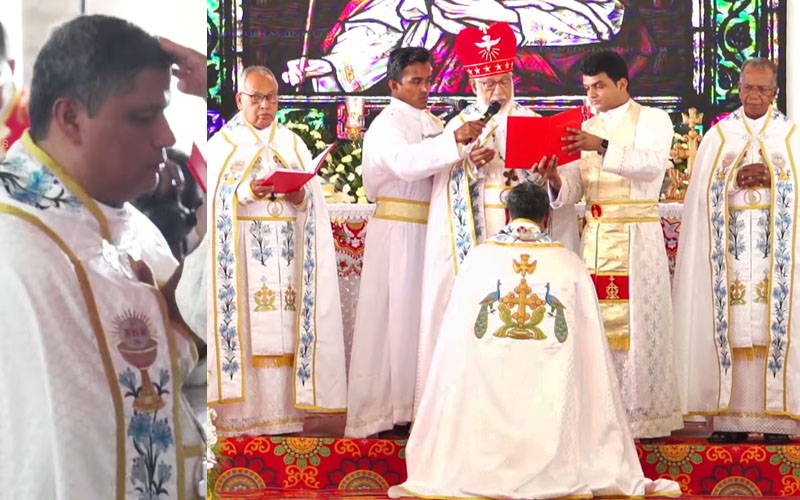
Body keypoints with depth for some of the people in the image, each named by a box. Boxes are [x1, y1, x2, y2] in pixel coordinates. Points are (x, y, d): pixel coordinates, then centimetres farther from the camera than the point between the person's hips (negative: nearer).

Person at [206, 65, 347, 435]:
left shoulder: (293, 144, 17)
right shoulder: (222, 143, 8)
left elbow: (315, 201, 11)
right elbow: (213, 199, -3)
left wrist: (301, 197, -10)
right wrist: (247, 191, -18)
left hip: (286, 253, 3)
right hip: (240, 252, -3)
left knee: (285, 329, -2)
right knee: (243, 324, -7)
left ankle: (284, 414, 0)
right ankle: (240, 416, -4)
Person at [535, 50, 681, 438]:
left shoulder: (652, 120, 1)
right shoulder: (586, 129, 16)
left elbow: (653, 163, -20)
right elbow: (573, 190, 7)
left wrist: (603, 147, -31)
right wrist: (555, 179, -16)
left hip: (637, 239, -5)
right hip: (595, 238, 5)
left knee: (635, 322, -5)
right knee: (597, 322, 1)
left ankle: (642, 410, 2)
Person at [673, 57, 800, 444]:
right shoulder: (718, 136, 11)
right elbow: (702, 194, 4)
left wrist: (769, 178, -13)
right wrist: (737, 180, -11)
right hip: (730, 254, 1)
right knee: (732, 329, -3)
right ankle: (731, 418, -1)